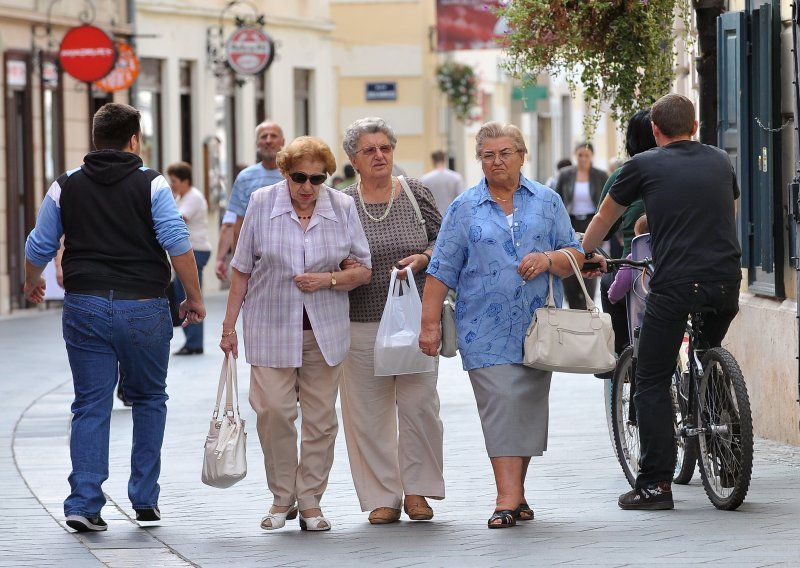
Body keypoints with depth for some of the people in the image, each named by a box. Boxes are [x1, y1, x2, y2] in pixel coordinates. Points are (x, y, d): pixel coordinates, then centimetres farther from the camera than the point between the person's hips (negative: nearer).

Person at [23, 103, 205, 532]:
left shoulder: (65, 187, 6)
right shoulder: (151, 185, -2)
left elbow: (39, 247, 12)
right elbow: (177, 244, -11)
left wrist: (32, 283, 32)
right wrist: (194, 298, -1)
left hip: (85, 307, 1)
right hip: (144, 309, -1)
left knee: (90, 407, 4)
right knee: (149, 400, 15)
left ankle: (84, 503, -6)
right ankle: (145, 500, 16)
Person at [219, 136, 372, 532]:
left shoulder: (343, 208, 0)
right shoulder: (262, 204, -2)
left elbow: (363, 270, 4)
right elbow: (241, 270, 4)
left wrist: (328, 280, -14)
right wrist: (230, 325, 3)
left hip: (325, 332, 1)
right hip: (271, 330, -1)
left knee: (321, 417, 2)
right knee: (272, 410, -10)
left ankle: (310, 502, 12)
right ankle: (282, 499, 5)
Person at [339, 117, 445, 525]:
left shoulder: (415, 193, 4)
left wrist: (423, 258, -9)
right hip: (363, 321, 0)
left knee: (419, 403, -3)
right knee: (369, 411, 0)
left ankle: (417, 490, 11)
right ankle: (383, 496, 9)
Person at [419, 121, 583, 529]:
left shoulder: (547, 202, 9)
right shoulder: (464, 208, 5)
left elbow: (575, 256, 9)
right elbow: (442, 270, 3)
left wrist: (549, 259, -12)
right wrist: (430, 323, -3)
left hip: (537, 327, 2)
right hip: (486, 329, -2)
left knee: (529, 407, 4)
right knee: (500, 404, -12)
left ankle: (514, 491, 16)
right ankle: (509, 497, -16)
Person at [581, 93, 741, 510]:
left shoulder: (644, 166, 7)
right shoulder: (721, 162, 17)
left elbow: (603, 218, 23)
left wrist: (584, 255, 42)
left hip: (674, 285, -4)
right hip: (726, 283, 4)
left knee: (652, 383, 3)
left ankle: (655, 484, -3)